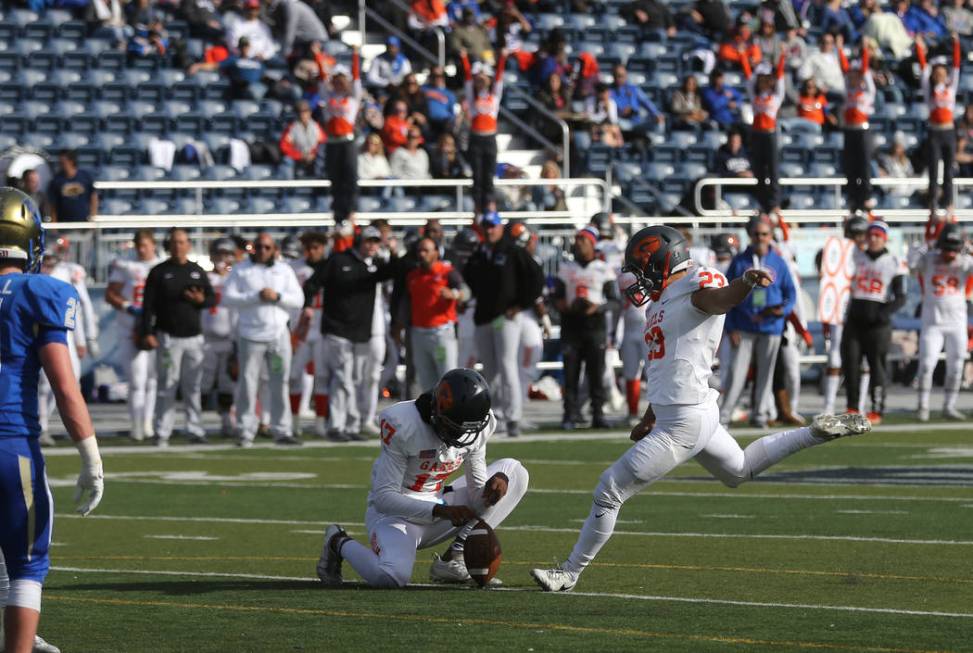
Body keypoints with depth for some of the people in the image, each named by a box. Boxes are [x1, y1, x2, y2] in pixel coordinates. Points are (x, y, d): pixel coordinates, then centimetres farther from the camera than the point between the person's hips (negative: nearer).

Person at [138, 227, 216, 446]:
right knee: (166, 386, -4)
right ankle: (162, 433, -2)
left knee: (193, 387, 5)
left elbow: (213, 298, 15)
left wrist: (201, 300, -8)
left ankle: (195, 430, 9)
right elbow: (148, 305, -3)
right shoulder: (159, 272, 2)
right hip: (168, 337, -3)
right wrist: (147, 333, -11)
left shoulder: (198, 272, 13)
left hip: (194, 337, 3)